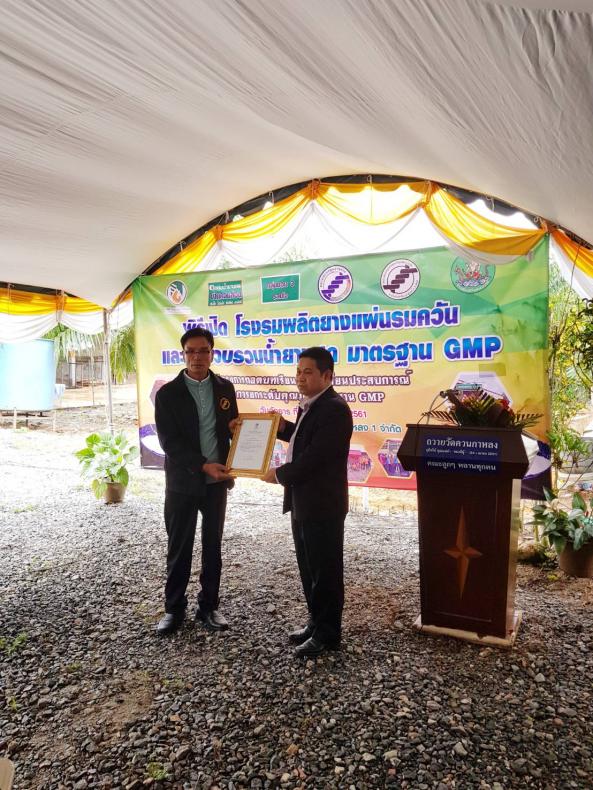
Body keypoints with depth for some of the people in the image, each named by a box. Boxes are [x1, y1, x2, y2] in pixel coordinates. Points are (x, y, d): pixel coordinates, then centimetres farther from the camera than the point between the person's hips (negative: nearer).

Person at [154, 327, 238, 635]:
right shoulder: (168, 393, -7)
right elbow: (169, 441, -13)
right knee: (179, 549, 9)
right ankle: (174, 608, 26)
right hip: (182, 482, -2)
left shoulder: (225, 388, 3)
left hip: (216, 481, 3)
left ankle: (208, 606, 28)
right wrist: (203, 465, -23)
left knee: (212, 546, 13)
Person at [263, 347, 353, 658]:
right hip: (302, 501, 10)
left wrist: (279, 475, -11)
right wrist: (284, 428, 5)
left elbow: (314, 457, -24)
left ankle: (327, 634, 20)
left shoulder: (334, 409, -20)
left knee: (325, 570, 5)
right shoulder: (309, 405, 10)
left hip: (322, 504, -9)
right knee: (308, 567, 19)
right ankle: (316, 621, 35)